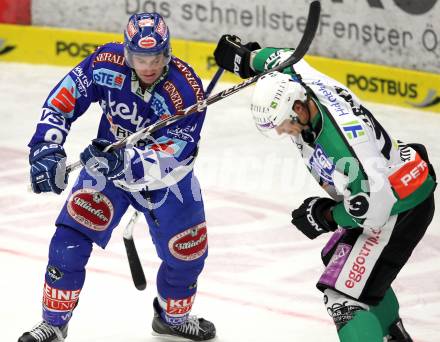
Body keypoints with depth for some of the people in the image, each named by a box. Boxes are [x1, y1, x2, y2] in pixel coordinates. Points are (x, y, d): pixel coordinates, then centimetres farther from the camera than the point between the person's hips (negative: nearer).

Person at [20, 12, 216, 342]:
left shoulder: (187, 90, -31)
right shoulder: (106, 63, -25)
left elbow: (174, 155, -33)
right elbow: (63, 98, -15)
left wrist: (125, 161, -45)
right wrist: (46, 148, -25)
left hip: (166, 177, 0)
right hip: (108, 162, 0)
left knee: (188, 251, 6)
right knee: (71, 237, -12)